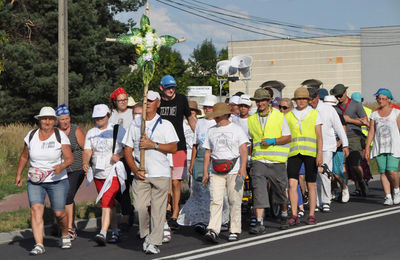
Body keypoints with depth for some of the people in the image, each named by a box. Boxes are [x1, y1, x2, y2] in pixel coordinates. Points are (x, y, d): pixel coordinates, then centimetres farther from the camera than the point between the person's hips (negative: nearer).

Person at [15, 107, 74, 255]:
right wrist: (18, 174, 13)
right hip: (35, 182, 2)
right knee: (36, 209, -16)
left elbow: (70, 158, -10)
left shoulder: (60, 136, -5)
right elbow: (24, 156, 17)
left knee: (59, 212, -3)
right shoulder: (31, 136, 3)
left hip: (57, 181, -2)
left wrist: (61, 166, -30)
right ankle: (39, 245, -19)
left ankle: (65, 236, 28)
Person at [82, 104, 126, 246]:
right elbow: (87, 151, 3)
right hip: (97, 174, 5)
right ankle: (115, 232, 24)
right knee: (110, 204, 13)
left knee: (106, 202, -18)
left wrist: (119, 155, -20)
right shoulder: (91, 133, 12)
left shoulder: (118, 130, 0)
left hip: (113, 173, -5)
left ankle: (103, 233, -25)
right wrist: (85, 162, -16)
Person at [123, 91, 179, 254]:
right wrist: (135, 170, -2)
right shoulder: (135, 125, 13)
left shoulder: (165, 125, 7)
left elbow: (173, 147, -4)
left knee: (158, 209, -5)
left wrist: (153, 144, -15)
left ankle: (154, 242, 0)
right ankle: (145, 235, 14)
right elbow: (127, 150, 11)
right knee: (140, 206, -8)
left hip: (161, 173, -2)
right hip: (140, 174, 2)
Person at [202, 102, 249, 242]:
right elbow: (207, 153, 19)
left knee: (234, 202, 0)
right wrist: (205, 172, 12)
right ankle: (213, 230, -17)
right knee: (215, 201, -10)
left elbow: (243, 150, -2)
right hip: (216, 173, 2)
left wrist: (243, 168, -16)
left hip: (234, 172, -2)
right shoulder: (211, 131, 16)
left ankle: (235, 231, 7)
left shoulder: (236, 129, 5)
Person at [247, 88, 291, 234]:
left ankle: (285, 215, 35)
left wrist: (272, 141, -14)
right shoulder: (251, 120, 9)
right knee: (258, 190, -11)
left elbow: (287, 137, 0)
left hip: (276, 161, -1)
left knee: (279, 189, 10)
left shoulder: (279, 116, 0)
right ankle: (259, 223, -14)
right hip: (258, 160, 1)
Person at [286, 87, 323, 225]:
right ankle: (294, 215, -8)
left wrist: (320, 154, -8)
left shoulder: (314, 114, 7)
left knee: (311, 184, 2)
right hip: (294, 152, 1)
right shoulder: (288, 116, 12)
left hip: (310, 153, -1)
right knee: (292, 183, -12)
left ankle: (311, 215, 10)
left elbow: (319, 136, 2)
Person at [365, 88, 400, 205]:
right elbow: (371, 132, 10)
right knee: (383, 172, -4)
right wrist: (367, 148, 4)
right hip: (379, 147, 3)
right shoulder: (374, 115, 13)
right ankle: (388, 197, 1)